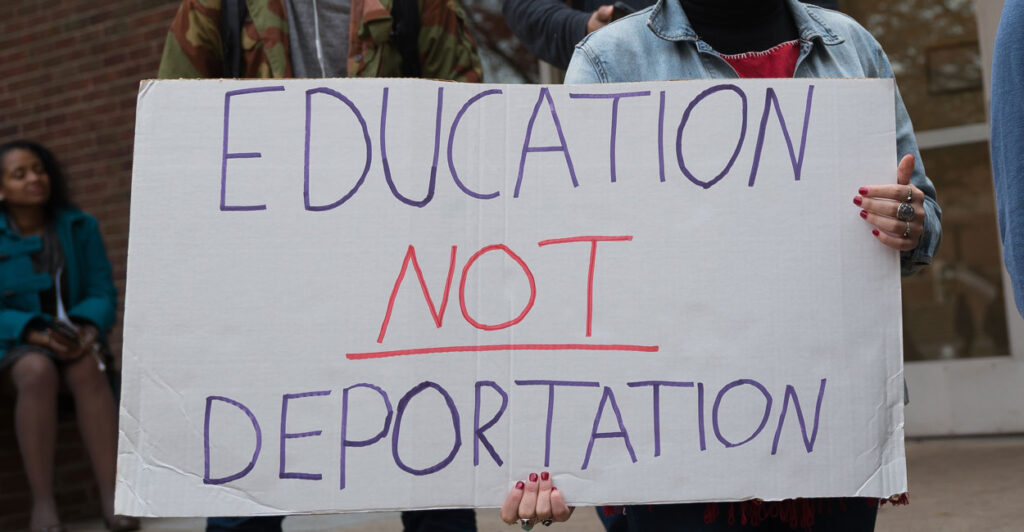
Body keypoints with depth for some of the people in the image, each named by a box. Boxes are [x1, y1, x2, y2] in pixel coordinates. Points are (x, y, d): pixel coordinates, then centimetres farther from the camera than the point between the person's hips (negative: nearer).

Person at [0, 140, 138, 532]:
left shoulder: (79, 227, 6)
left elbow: (102, 292, 3)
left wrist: (89, 327, -19)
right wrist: (35, 334, -24)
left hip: (74, 336, 2)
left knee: (87, 368, -32)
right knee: (37, 371, -35)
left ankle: (111, 496, -37)